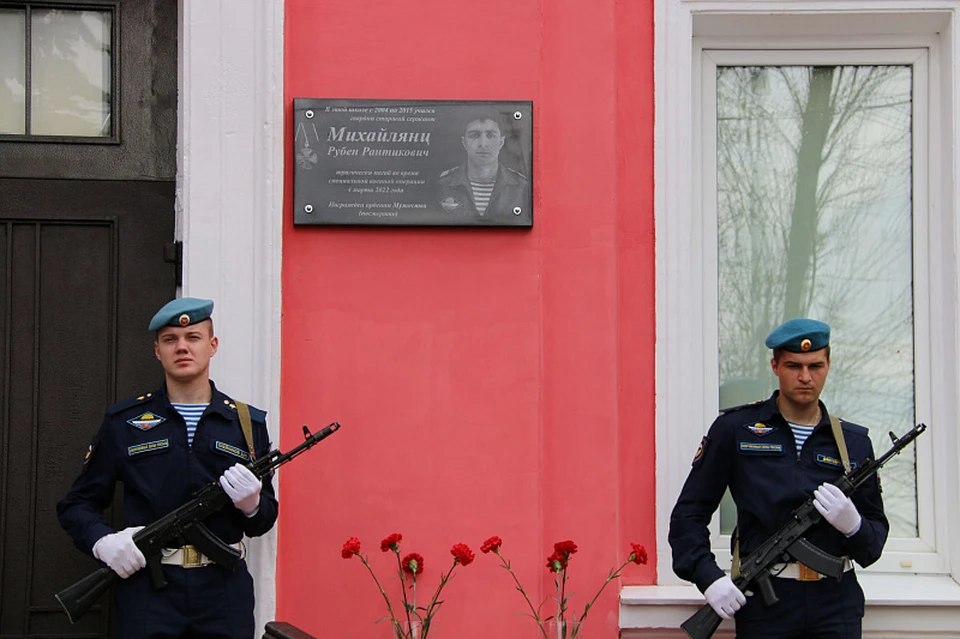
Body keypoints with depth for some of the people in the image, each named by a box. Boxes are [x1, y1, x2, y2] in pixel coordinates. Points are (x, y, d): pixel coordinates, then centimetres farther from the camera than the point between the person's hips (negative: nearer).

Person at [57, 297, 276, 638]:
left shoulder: (248, 423, 8)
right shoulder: (124, 422, 5)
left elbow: (266, 518, 13)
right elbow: (76, 505, 8)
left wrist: (252, 505, -11)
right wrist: (103, 541, -13)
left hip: (225, 592, 1)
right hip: (147, 591, -1)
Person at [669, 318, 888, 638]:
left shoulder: (854, 442, 8)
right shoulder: (734, 429, 1)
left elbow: (877, 531, 12)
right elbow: (688, 514, 1)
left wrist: (853, 525, -11)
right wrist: (709, 576, -13)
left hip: (836, 602, 2)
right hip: (764, 600, -2)